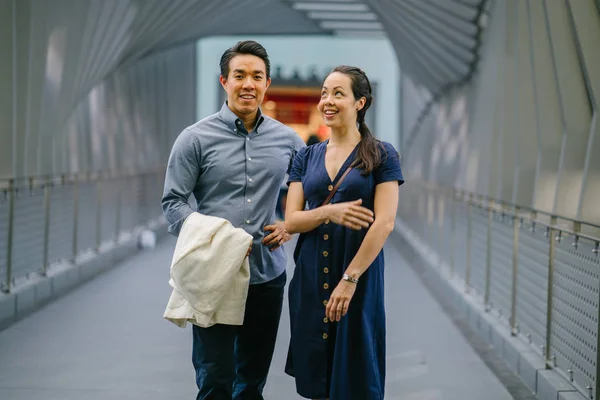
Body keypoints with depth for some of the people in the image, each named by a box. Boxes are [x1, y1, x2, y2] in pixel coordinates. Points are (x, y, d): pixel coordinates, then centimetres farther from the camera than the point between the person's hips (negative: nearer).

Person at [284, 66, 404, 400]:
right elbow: (291, 221, 2)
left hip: (359, 277, -4)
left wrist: (349, 279, -16)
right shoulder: (308, 156, 10)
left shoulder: (382, 156, -2)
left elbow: (384, 223, -11)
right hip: (310, 279, 4)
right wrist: (329, 212, -18)